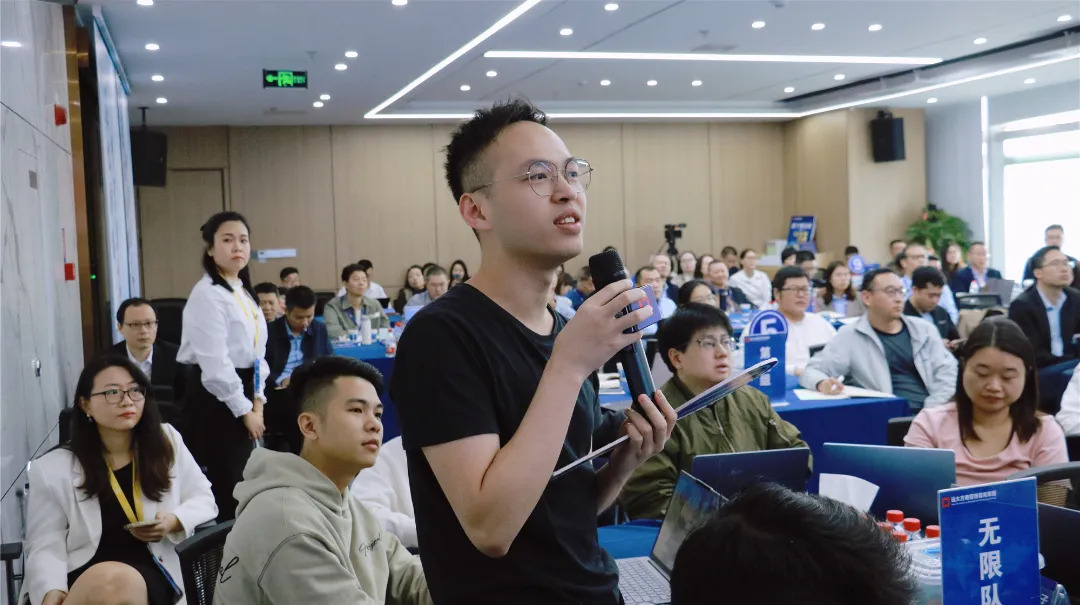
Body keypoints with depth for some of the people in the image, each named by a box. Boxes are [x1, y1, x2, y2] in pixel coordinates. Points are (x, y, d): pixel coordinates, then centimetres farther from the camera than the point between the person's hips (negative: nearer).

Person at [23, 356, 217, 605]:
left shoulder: (167, 441, 10)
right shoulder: (52, 468, 4)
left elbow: (204, 499, 17)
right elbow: (46, 546, -1)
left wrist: (174, 521, -5)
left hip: (151, 574, 0)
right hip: (80, 579, 1)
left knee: (121, 582, -38)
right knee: (104, 580, -37)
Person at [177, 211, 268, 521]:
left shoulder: (244, 293, 13)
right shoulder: (207, 295, -15)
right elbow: (215, 363, -20)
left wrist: (257, 402, 5)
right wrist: (244, 410, -14)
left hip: (240, 393, 9)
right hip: (217, 398, -9)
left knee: (239, 482, 14)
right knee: (225, 485, -3)